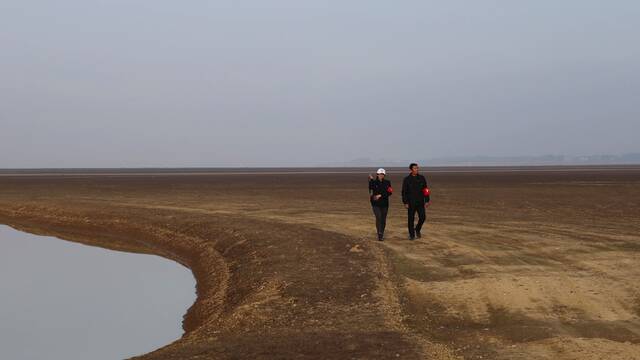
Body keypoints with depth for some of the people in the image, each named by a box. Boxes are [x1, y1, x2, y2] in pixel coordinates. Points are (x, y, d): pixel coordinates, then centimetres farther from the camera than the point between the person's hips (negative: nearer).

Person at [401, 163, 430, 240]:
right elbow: (404, 192, -4)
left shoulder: (422, 178, 4)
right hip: (411, 203, -2)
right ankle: (412, 235, 13)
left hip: (420, 202, 2)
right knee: (411, 219, 3)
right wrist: (405, 203, -9)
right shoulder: (407, 179, -4)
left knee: (422, 217, -4)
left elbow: (426, 190, 8)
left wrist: (427, 201, 3)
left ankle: (417, 229, 22)